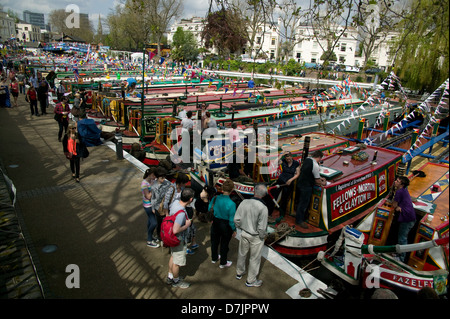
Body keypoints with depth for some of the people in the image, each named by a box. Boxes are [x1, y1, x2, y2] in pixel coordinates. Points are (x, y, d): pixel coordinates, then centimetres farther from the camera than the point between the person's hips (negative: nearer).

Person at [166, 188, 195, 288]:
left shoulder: (176, 202, -10)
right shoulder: (181, 213, -37)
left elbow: (170, 215, 8)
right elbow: (176, 230, -38)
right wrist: (187, 225, -23)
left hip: (173, 238, 9)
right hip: (178, 239, -9)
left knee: (173, 257, 28)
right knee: (177, 262, 15)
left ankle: (170, 277, 48)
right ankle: (176, 281, 37)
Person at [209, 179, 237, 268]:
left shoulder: (215, 198, -18)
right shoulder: (231, 204, -29)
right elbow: (232, 220, -21)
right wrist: (234, 230, -4)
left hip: (215, 223, 4)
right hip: (226, 226, -4)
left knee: (214, 241, 26)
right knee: (224, 244, 18)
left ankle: (214, 258, 50)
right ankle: (223, 263, 38)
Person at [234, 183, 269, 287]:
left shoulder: (244, 202, -15)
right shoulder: (263, 208, -27)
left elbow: (236, 219, -7)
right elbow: (262, 228, -23)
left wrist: (241, 228, 11)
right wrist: (263, 236, -3)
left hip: (244, 233, 5)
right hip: (256, 237, -4)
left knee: (242, 254, 25)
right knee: (254, 259, 16)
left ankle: (239, 273, 48)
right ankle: (251, 280, 34)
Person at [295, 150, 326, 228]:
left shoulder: (307, 159, 3)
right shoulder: (315, 165, -22)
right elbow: (317, 180, -15)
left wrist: (319, 178, 19)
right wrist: (322, 183, 5)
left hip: (300, 183, 9)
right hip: (306, 187, -9)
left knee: (302, 202, 22)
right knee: (303, 203, 4)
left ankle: (303, 217, 37)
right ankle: (299, 220, 16)